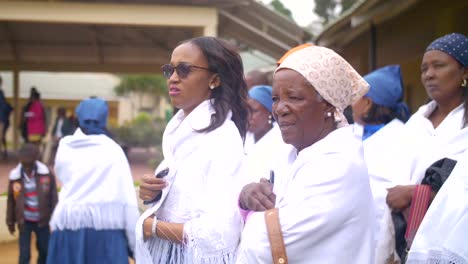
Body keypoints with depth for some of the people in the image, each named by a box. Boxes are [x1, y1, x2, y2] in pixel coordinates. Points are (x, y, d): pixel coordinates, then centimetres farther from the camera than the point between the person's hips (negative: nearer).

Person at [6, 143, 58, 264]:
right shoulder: (15, 176, -9)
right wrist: (10, 221, 6)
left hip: (42, 220, 1)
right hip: (25, 221, -1)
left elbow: (53, 196, -3)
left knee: (45, 251, 14)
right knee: (24, 254, -2)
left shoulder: (46, 174, -10)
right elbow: (11, 200, 1)